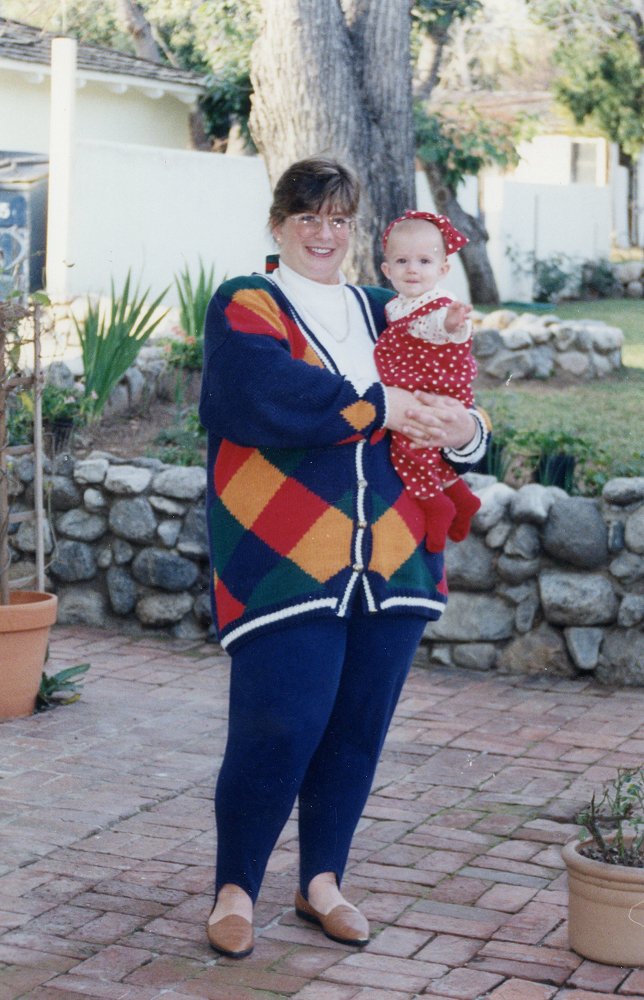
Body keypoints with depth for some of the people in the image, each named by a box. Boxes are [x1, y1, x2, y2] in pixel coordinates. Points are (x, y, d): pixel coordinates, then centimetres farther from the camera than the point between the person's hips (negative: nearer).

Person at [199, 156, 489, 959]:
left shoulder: (384, 314, 18)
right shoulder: (244, 307, 2)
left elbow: (442, 408, 16)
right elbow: (267, 395, -18)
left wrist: (464, 432, -8)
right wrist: (375, 407, -15)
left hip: (391, 561, 6)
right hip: (283, 559, -5)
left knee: (358, 727, 10)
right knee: (278, 729, -8)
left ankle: (321, 883, 26)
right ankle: (234, 890, 11)